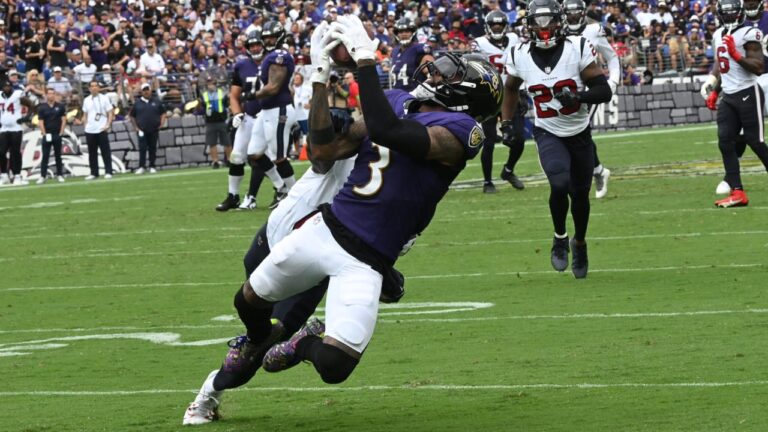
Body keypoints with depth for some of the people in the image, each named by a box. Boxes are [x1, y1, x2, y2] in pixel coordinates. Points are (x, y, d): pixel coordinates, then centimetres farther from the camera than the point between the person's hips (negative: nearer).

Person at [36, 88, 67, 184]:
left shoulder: (60, 106, 3)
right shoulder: (42, 108, 1)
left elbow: (63, 120, 3)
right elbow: (40, 122, -1)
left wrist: (61, 132, -4)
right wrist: (44, 134, -9)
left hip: (57, 135, 1)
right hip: (47, 135, -1)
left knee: (58, 155, 7)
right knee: (45, 156, -3)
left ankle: (59, 175, 12)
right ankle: (42, 176, -3)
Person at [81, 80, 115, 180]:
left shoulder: (104, 98, 0)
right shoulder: (86, 100, 11)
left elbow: (110, 113, -1)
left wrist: (108, 125, -12)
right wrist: (86, 126, 6)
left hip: (101, 130, -4)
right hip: (90, 130, 4)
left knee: (105, 152, -4)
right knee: (92, 153, 7)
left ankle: (108, 172, -2)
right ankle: (94, 173, 13)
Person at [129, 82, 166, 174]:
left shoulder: (156, 101, 8)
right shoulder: (137, 103, 6)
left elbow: (163, 113, 13)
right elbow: (132, 116, 12)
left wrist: (162, 123, -1)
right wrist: (135, 127, 2)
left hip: (154, 130, 1)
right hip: (142, 130, -1)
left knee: (152, 148, 5)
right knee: (142, 148, -8)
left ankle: (152, 167, 11)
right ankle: (141, 167, -9)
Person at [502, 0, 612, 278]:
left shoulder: (577, 49, -16)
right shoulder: (520, 56, -9)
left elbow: (604, 91, -15)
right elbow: (510, 88, 14)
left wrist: (577, 96, -32)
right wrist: (507, 122, 7)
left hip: (579, 133, 1)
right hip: (548, 133, -1)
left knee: (580, 195, 11)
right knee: (560, 184, -26)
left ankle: (579, 243, 39)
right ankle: (560, 237, 0)